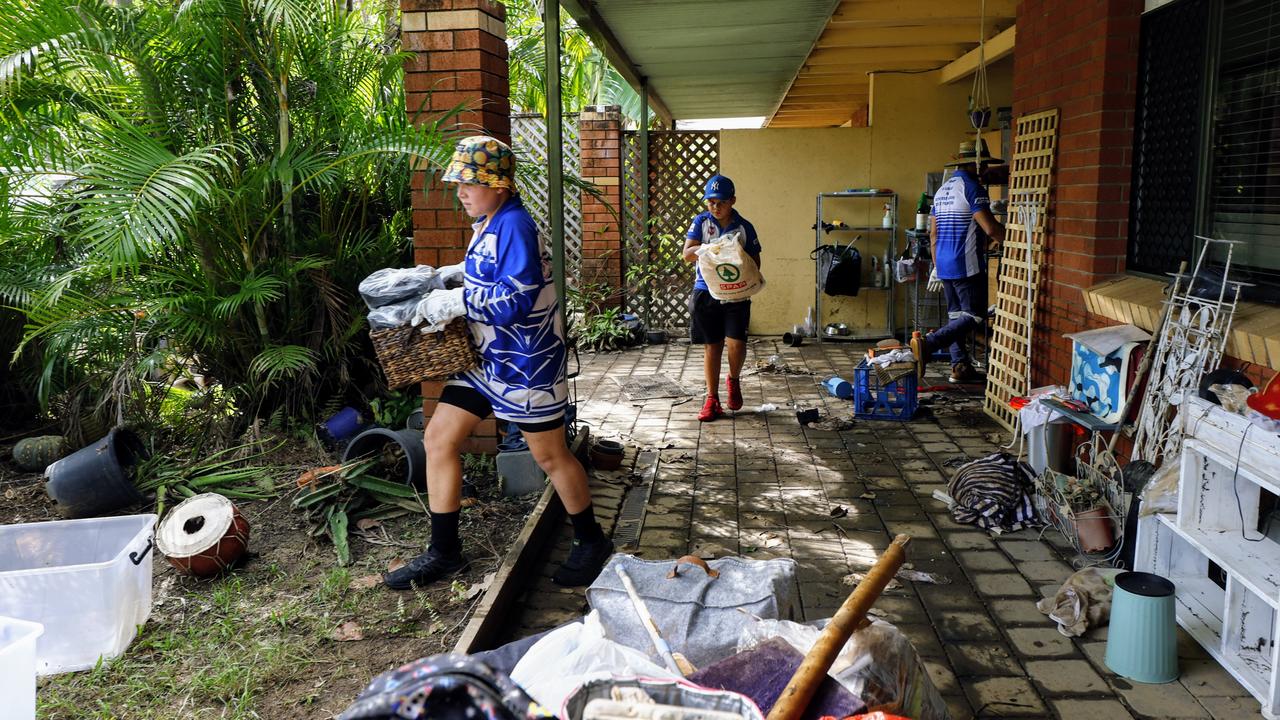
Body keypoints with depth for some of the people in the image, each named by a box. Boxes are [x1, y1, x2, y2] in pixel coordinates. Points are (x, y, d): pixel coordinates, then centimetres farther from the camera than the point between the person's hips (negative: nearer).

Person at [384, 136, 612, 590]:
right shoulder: (489, 224, 8)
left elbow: (516, 300, -29)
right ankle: (443, 552, 18)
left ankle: (592, 543, 28)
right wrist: (458, 272, 7)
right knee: (439, 439, 6)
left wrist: (454, 302, -22)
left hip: (526, 363, -9)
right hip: (487, 358, 10)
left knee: (550, 456, 5)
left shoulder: (514, 225, -21)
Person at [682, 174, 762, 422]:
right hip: (706, 292, 1)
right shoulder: (701, 222, 1)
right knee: (711, 347, 6)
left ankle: (734, 380, 19)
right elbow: (687, 254, -7)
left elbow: (755, 260, 5)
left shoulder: (744, 227, 0)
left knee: (736, 343, -13)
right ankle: (712, 400, 17)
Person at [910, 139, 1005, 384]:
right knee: (975, 316, -6)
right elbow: (990, 228, -19)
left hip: (944, 265, 9)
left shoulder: (942, 190, 15)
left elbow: (933, 233, 17)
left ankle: (960, 366, 13)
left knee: (957, 315, 14)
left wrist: (936, 266, 21)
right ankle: (927, 343, -20)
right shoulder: (972, 187, -11)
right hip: (966, 265, -9)